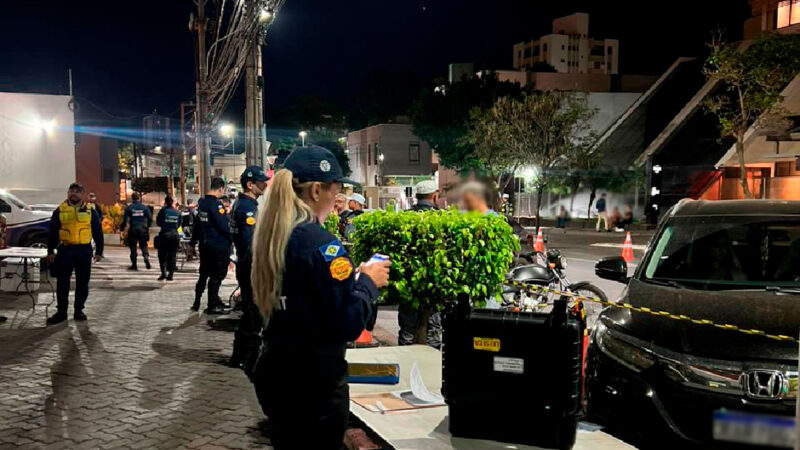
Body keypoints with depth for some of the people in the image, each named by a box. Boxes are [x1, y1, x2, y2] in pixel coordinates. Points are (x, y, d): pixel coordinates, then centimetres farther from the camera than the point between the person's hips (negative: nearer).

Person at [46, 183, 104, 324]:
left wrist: (99, 252, 3)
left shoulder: (90, 212, 6)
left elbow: (98, 232, 8)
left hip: (84, 251, 1)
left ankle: (78, 310, 18)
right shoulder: (60, 211, 5)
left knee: (82, 283, 6)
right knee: (62, 282, 0)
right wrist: (50, 251, 3)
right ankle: (61, 312, 8)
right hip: (65, 250, 0)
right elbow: (52, 232, 7)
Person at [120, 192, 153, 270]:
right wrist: (148, 226, 21)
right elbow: (150, 219, 4)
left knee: (133, 246, 5)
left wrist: (121, 228, 10)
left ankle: (134, 265, 6)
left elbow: (125, 219, -4)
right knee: (143, 245, 10)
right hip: (143, 229, 1)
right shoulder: (145, 207, 3)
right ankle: (146, 256, -18)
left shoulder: (129, 208, -2)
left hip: (133, 229, -1)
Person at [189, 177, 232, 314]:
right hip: (219, 246, -9)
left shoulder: (202, 202, 9)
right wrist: (232, 238, -7)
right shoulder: (216, 204, -18)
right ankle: (213, 305, 6)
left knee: (204, 273, 19)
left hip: (205, 245, 9)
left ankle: (196, 303, 26)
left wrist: (193, 243, 23)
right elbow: (224, 226, -22)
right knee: (217, 275, 0)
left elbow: (198, 224, 17)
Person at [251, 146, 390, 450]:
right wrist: (368, 282, -7)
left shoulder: (269, 237, 3)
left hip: (274, 371, 8)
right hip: (314, 380, -7)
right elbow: (348, 324, -22)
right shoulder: (322, 244, -21)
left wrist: (351, 276, 10)